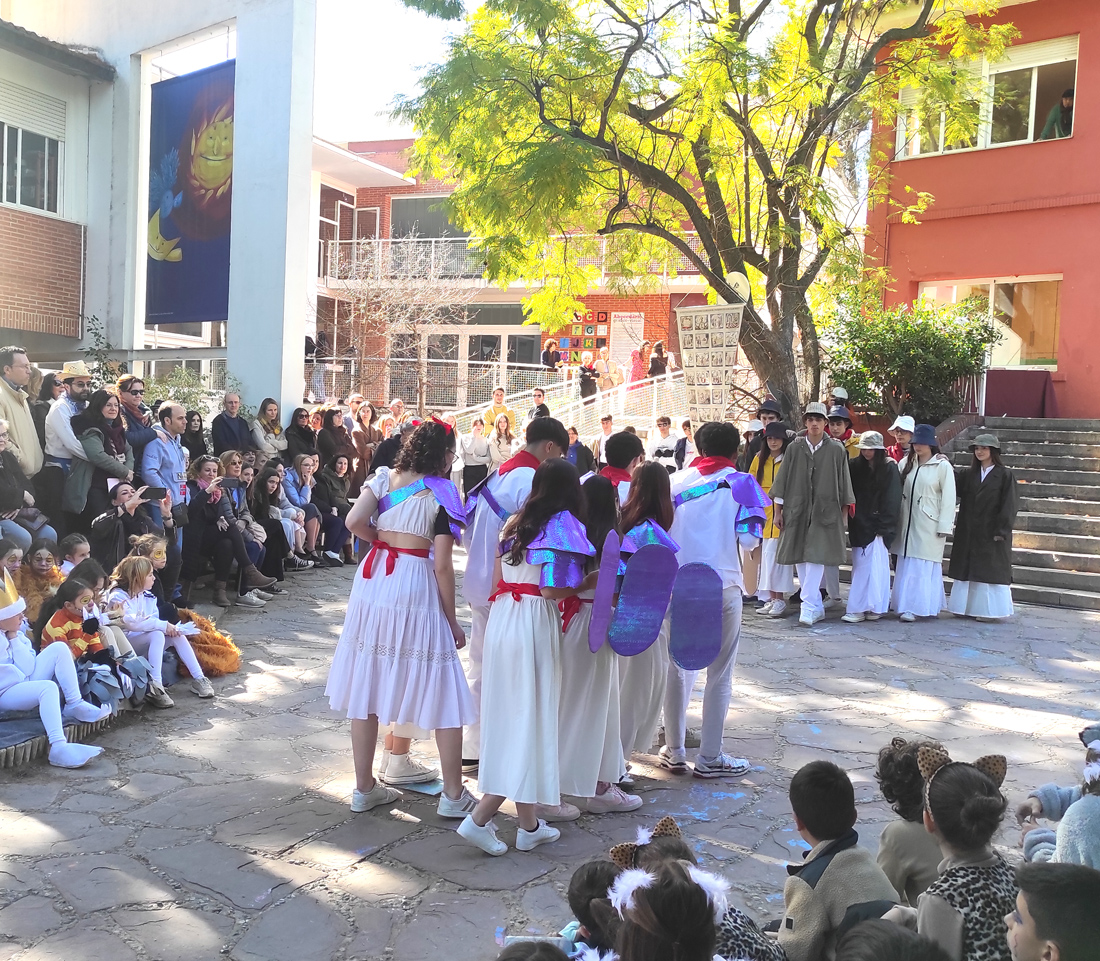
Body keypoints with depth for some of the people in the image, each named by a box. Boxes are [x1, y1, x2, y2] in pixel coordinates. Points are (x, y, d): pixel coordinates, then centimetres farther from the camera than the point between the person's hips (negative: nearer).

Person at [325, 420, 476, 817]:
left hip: (374, 580, 5)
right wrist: (452, 620, -1)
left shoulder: (384, 478, 6)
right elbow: (442, 565, -9)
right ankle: (453, 794, 12)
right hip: (415, 587, -5)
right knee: (442, 692, 6)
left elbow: (354, 522, -9)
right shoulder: (441, 493, -6)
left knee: (368, 685, 13)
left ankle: (365, 787, 24)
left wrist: (383, 541, 11)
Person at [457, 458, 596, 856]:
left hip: (501, 618, 8)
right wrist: (590, 582, -1)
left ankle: (529, 825, 22)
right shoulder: (564, 524, -7)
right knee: (532, 720, 2)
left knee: (510, 719, 12)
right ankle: (479, 818, -2)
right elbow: (555, 590, -16)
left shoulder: (514, 522, 12)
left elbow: (497, 581, 10)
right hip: (535, 626, -7)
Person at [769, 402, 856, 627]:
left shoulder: (837, 450, 0)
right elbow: (782, 481, 6)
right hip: (797, 509, 3)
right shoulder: (794, 448, 3)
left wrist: (843, 512, 5)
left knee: (816, 557, -11)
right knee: (800, 558, 5)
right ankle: (816, 606, 15)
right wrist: (778, 511, 4)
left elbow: (843, 484, 5)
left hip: (825, 511, -2)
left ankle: (808, 606, -10)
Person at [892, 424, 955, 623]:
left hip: (929, 525, -5)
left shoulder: (942, 466, -6)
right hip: (908, 522, 5)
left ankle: (916, 608, 0)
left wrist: (943, 526, -10)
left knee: (922, 567, -4)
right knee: (906, 565, 7)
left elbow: (948, 498, -8)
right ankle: (906, 606, 15)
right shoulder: (908, 463, 10)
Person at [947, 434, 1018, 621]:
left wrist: (1001, 531, -13)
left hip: (992, 534, -5)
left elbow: (1009, 506, -8)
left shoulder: (1005, 476, -4)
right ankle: (965, 607, 15)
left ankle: (987, 609, 5)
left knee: (990, 571, 0)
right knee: (966, 570, 8)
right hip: (968, 533, 5)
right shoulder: (967, 474, 9)